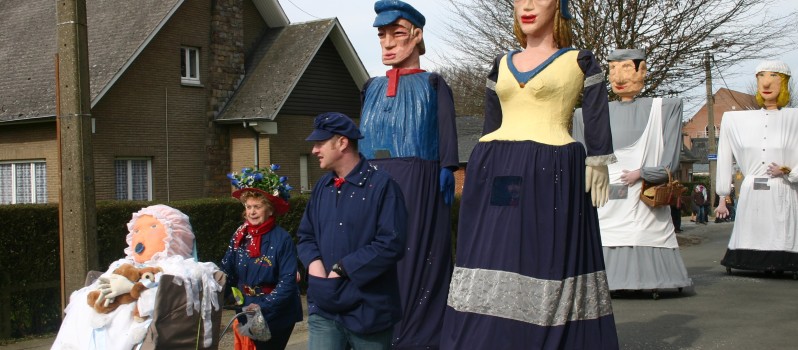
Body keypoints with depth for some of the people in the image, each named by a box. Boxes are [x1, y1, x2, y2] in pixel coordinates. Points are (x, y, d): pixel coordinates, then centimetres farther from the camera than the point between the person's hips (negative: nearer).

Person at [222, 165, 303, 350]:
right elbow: (227, 272, 1)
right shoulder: (240, 236, 0)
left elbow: (288, 281, -19)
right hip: (247, 314, 5)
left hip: (277, 316, -5)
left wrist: (263, 306, -28)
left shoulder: (282, 239, -16)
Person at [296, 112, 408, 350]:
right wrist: (314, 262, -6)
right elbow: (305, 235, 17)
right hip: (324, 309, 5)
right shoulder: (322, 187, 11)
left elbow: (391, 244, -18)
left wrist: (342, 269, -16)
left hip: (368, 310, -5)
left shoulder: (382, 185, -10)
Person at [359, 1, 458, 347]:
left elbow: (447, 136, -1)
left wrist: (447, 173, -13)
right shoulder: (372, 88, 19)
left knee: (416, 257, -4)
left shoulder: (433, 85, 7)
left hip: (417, 185, -4)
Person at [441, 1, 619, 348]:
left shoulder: (580, 61, 6)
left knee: (547, 264, -3)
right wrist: (479, 173, 16)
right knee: (492, 262, 2)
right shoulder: (501, 64, 18)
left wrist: (598, 167, -5)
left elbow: (597, 124, 3)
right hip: (495, 175, 4)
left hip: (550, 177, -4)